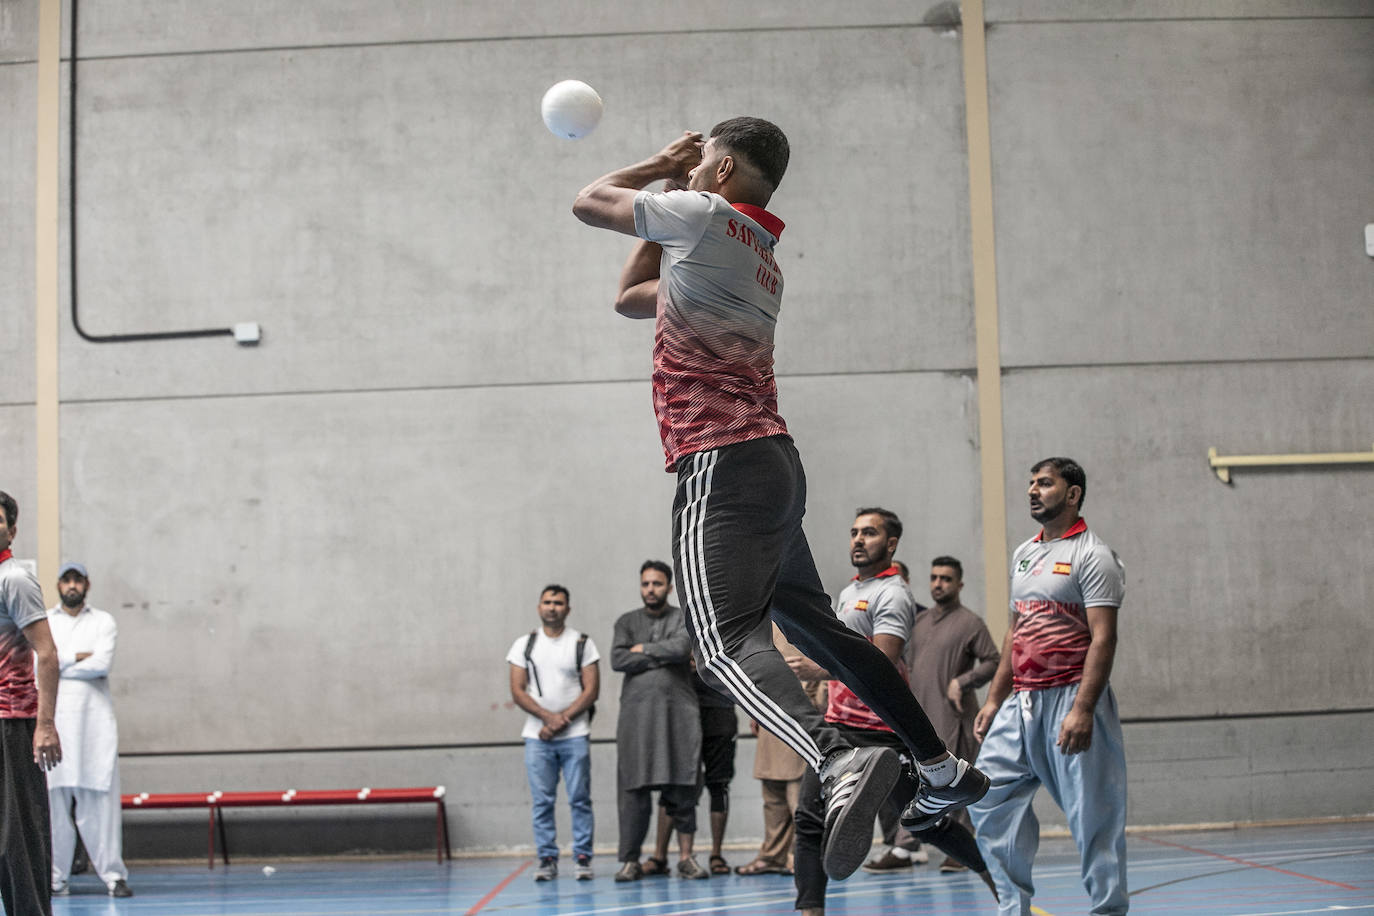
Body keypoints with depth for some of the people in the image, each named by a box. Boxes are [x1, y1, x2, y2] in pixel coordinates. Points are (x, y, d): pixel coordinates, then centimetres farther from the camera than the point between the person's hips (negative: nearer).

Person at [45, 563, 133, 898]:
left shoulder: (103, 622, 11)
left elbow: (102, 664, -5)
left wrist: (60, 664, -1)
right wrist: (78, 657, -4)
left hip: (95, 717, -1)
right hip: (54, 716, 1)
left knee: (100, 798, -5)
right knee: (53, 798, -3)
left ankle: (113, 874, -3)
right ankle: (55, 876, 4)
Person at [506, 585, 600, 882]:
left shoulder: (582, 643, 6)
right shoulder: (524, 645, 10)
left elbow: (591, 690, 0)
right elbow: (517, 690, 3)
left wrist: (563, 719, -11)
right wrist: (549, 716, -10)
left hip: (575, 735, -1)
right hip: (537, 735, 1)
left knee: (580, 799, -2)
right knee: (541, 800, 0)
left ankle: (583, 858, 3)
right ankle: (547, 859, 6)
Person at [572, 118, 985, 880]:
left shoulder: (706, 215, -4)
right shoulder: (760, 260, 22)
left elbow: (587, 202, 6)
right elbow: (630, 298, 31)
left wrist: (660, 166, 22)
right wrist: (671, 183, 31)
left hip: (721, 468, -9)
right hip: (773, 459, 9)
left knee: (726, 641, -22)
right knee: (811, 622, 20)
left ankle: (838, 761, -45)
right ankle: (943, 769, 24)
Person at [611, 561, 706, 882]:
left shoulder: (684, 619, 10)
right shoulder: (627, 622, 14)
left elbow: (681, 648, -11)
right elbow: (618, 660, -2)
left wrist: (644, 649, 0)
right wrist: (664, 658, -4)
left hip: (679, 713, -1)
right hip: (637, 713, 1)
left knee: (682, 788, -2)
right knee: (634, 789, -4)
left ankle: (686, 856, 5)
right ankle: (631, 860, 0)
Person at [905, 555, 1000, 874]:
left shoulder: (970, 623, -1)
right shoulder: (919, 621, 17)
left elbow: (993, 662, -5)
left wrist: (961, 682, -14)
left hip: (953, 717, -6)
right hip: (919, 717, 6)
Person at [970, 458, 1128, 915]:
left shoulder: (1093, 555, -7)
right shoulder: (1023, 554, 17)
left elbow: (1103, 639, -14)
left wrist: (1082, 710, -23)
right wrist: (994, 698, 17)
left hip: (1070, 699, -8)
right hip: (1021, 702, 8)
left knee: (1092, 813, -3)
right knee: (988, 796, 2)